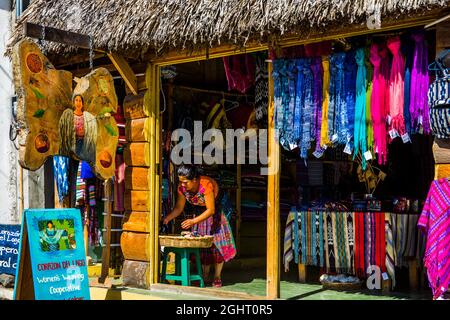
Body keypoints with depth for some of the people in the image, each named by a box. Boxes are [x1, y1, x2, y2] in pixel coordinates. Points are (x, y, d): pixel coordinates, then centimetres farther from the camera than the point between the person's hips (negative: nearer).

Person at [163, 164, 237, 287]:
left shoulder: (206, 185, -35)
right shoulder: (182, 188, -17)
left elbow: (211, 210, -32)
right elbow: (179, 208, -8)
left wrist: (193, 221, -39)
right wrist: (167, 218, -25)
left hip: (215, 212, -5)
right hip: (199, 212, 5)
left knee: (217, 243, -9)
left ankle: (217, 277, -1)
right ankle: (205, 276, 8)